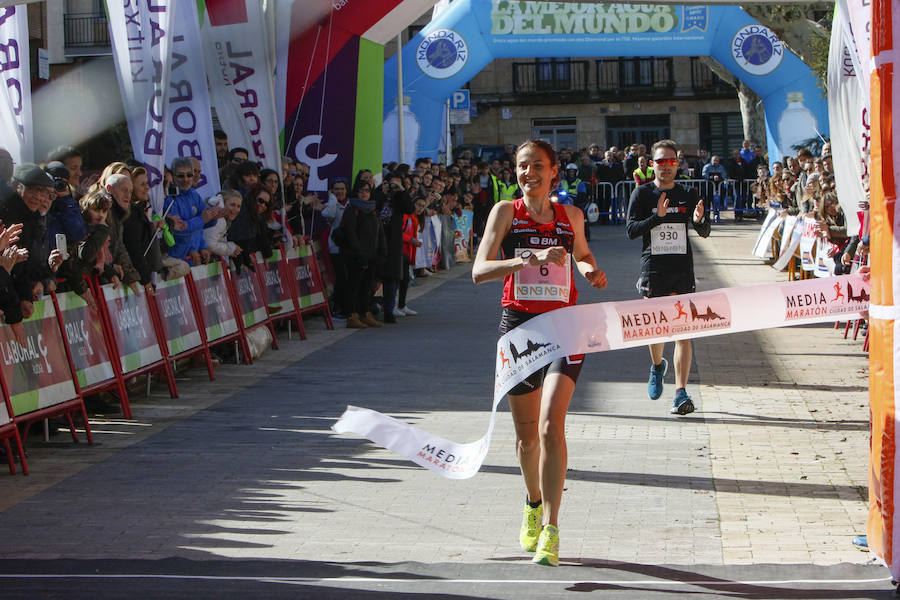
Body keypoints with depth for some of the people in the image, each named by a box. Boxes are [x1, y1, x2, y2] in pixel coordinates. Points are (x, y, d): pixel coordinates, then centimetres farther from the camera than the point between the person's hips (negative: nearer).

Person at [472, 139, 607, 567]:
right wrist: (528, 259, -25)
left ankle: (550, 531, -15)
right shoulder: (506, 212, 1)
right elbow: (479, 270, -11)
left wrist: (590, 270, 5)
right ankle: (533, 503, 40)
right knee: (526, 433, 11)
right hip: (518, 323, 1)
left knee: (551, 424, -17)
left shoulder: (570, 216, 7)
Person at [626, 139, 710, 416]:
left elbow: (704, 233, 7)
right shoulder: (642, 194, 3)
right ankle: (657, 366, 40)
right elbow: (631, 230, -7)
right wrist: (658, 217, -22)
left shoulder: (688, 195, 8)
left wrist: (700, 220, -16)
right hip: (653, 268, -1)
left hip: (682, 269, 1)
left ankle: (681, 393, -9)